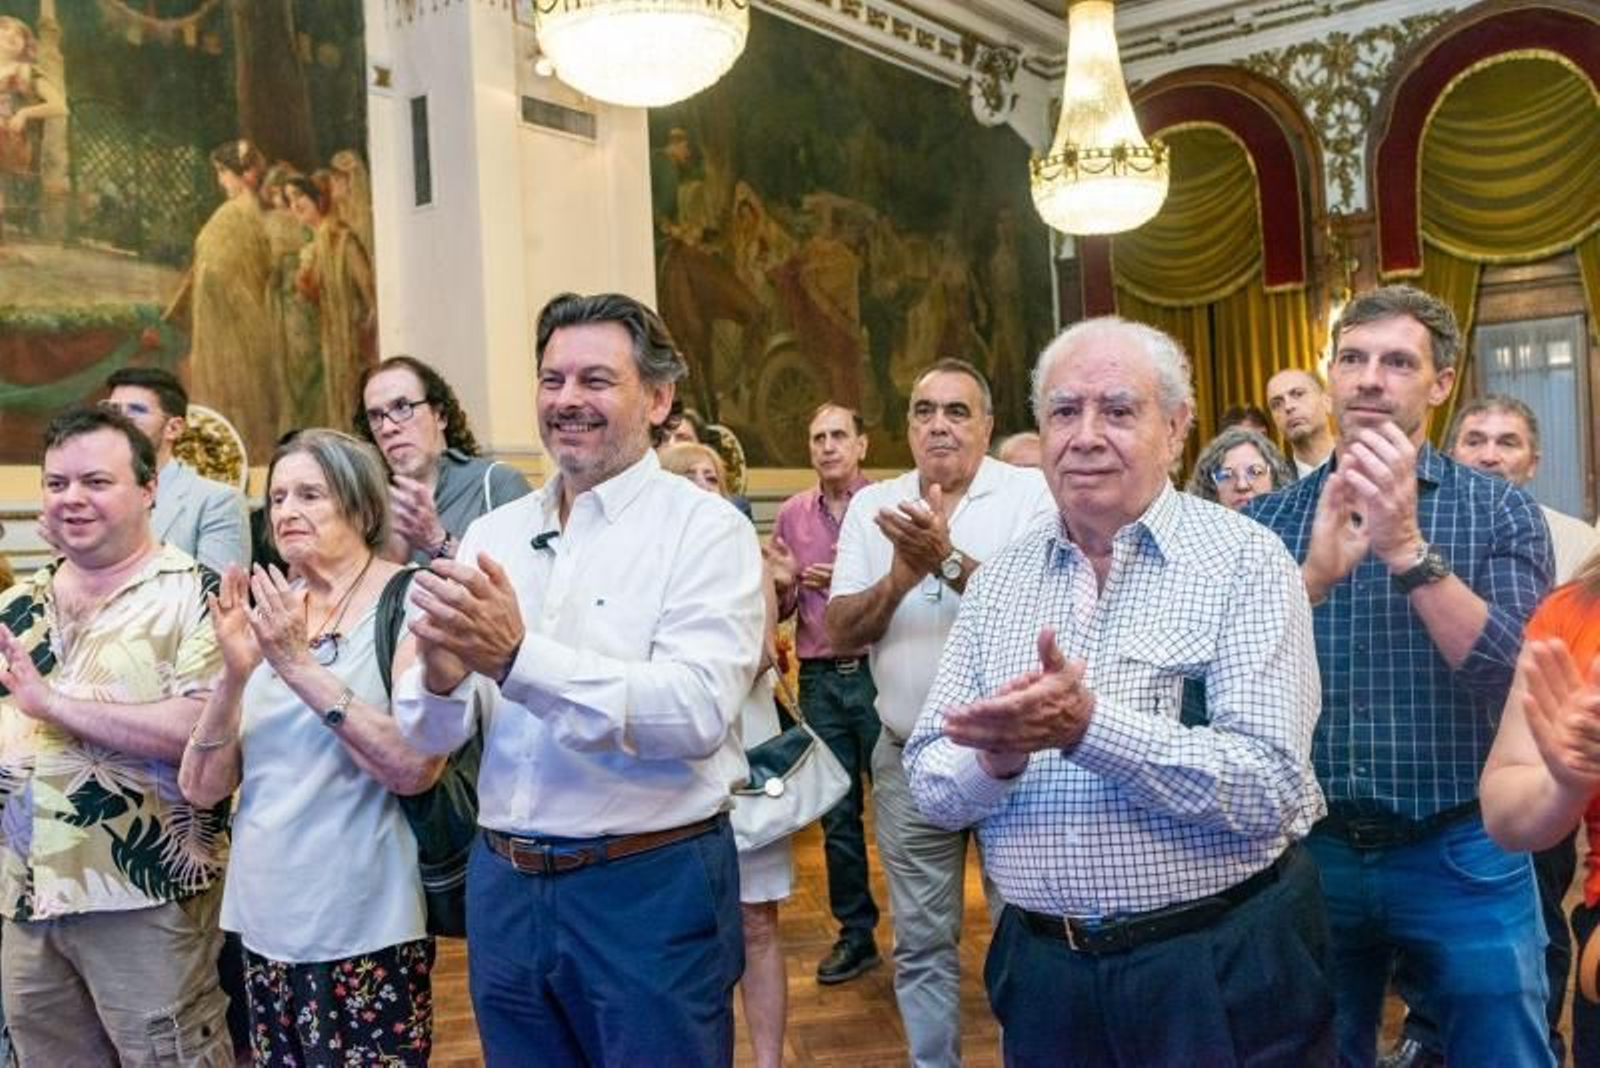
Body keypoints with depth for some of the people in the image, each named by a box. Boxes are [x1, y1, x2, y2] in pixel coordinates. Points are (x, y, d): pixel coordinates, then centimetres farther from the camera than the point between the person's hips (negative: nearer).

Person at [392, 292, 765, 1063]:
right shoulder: (493, 533, 6)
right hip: (504, 885, 5)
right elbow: (432, 736, 3)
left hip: (651, 887, -4)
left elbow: (698, 711, -22)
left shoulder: (707, 529, -9)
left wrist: (516, 657, -30)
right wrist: (441, 674, -20)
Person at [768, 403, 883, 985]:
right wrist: (783, 584, -7)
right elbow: (780, 610, 13)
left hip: (878, 670, -4)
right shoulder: (792, 513, 9)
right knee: (838, 815, 12)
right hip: (820, 679, 4)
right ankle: (855, 933, 25)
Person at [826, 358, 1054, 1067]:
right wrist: (900, 576, -18)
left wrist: (947, 560, -28)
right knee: (920, 941, 14)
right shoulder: (873, 506, 5)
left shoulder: (1031, 493, -5)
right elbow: (840, 630, 0)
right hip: (909, 757, 3)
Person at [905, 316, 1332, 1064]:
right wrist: (996, 756, -19)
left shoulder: (1244, 561, -9)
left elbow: (1266, 790, -18)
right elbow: (930, 787, 1)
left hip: (1221, 969, -3)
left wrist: (1087, 725, -28)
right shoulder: (1000, 579, 4)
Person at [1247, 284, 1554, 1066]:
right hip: (1309, 852, 2)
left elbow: (1517, 677, -15)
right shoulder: (1263, 520, 1)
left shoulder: (1500, 511, -2)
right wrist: (1314, 574, -24)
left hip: (1462, 858, -1)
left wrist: (1407, 546, -25)